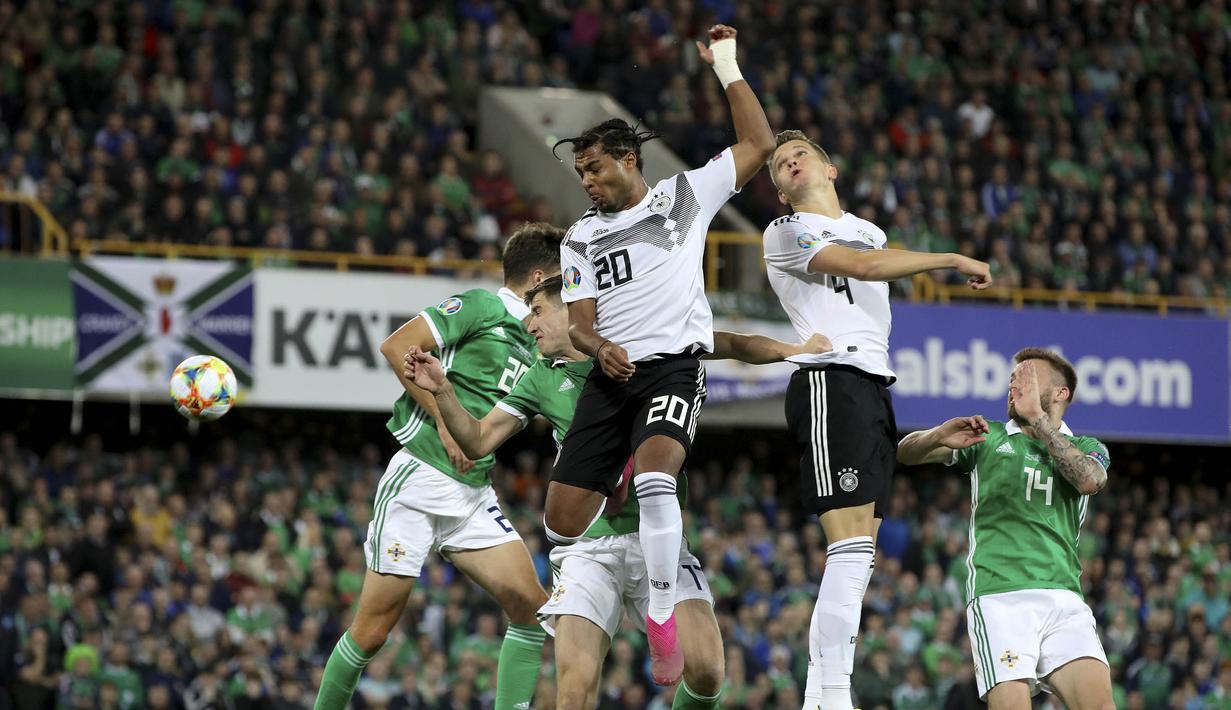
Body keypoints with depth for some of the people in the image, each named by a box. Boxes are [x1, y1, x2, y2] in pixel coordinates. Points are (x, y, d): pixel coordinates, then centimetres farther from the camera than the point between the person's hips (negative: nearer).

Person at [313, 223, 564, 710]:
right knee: (372, 630, -4)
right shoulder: (481, 307, -6)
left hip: (474, 495, 7)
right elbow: (397, 346, -14)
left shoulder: (533, 348, 17)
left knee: (531, 607, -8)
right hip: (419, 481, -7)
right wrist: (445, 422, -16)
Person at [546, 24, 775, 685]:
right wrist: (600, 347, -12)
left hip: (675, 363, -4)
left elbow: (758, 144, 3)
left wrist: (727, 67, 1)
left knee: (654, 478, -33)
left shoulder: (685, 196, 9)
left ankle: (661, 622, -25)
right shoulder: (581, 238, 18)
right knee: (562, 519, -4)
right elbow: (579, 322, 11)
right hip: (611, 375, 4)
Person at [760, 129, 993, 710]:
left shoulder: (868, 230, 26)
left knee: (857, 552, 3)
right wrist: (954, 259, -11)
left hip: (873, 388, 8)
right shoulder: (785, 233, 2)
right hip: (830, 382, -8)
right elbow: (861, 265, -12)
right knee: (852, 543, -19)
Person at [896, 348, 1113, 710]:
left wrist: (1037, 418, -7)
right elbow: (906, 453, 12)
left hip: (1063, 597, 1)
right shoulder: (987, 437, 20)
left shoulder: (1086, 448, 20)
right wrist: (938, 436, -11)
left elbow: (1089, 480, -4)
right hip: (998, 597, -1)